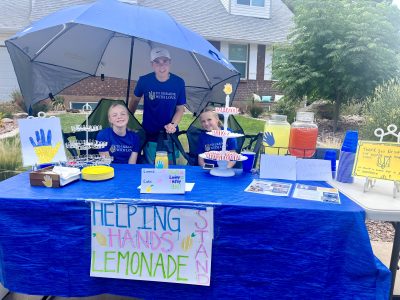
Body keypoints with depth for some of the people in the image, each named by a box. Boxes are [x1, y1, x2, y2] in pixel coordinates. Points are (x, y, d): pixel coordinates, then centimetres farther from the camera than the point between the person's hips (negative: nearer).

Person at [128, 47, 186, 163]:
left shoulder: (178, 82, -8)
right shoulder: (144, 81, -10)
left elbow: (180, 108, 0)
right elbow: (135, 100, 7)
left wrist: (173, 124, -17)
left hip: (170, 135, 1)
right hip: (149, 136, -1)